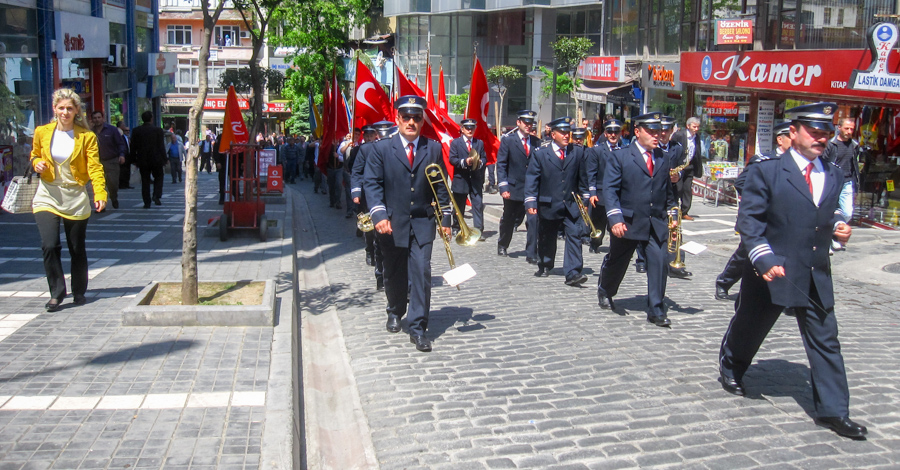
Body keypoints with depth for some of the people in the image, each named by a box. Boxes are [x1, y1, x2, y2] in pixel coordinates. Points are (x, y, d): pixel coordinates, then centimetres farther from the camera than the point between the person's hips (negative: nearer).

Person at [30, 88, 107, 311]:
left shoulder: (87, 136, -4)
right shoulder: (42, 132, 2)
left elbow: (95, 167, -9)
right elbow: (34, 156, 18)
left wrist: (100, 193, -23)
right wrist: (37, 164, -7)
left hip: (75, 197, -1)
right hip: (48, 196, 1)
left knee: (77, 249, 7)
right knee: (49, 245, -13)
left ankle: (79, 292, 25)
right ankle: (56, 293, 1)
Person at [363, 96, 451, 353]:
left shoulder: (433, 149, 4)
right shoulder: (382, 149, -1)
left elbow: (441, 186, 8)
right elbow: (372, 183, -5)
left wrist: (445, 218, 5)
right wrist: (379, 215, -18)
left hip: (422, 223, 0)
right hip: (393, 224, 0)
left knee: (421, 272, -8)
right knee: (394, 273, 14)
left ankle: (418, 327, -2)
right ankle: (395, 312, 39)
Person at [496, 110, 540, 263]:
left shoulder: (537, 142, 7)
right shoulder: (507, 140, -1)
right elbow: (501, 165, -4)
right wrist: (503, 187, -12)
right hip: (513, 189, -1)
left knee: (533, 220, -9)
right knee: (509, 220, 14)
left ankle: (531, 254, -3)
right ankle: (502, 246, 39)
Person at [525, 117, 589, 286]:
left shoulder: (578, 152, 4)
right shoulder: (540, 154, -2)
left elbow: (582, 177, 10)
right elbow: (531, 179, -3)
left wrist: (585, 198, 10)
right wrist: (530, 202, -11)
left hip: (571, 205, 1)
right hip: (549, 206, -1)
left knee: (574, 236, -11)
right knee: (547, 239, 12)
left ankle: (572, 273, -13)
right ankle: (544, 267, 33)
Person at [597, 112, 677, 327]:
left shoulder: (663, 159, 10)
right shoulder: (620, 157, -4)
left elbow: (667, 191, 17)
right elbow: (610, 189, -10)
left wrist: (671, 217, 11)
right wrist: (615, 218, -21)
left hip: (656, 224, 3)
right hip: (628, 222, -3)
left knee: (659, 262, -10)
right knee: (616, 263, 14)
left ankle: (656, 311, -1)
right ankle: (605, 292, 42)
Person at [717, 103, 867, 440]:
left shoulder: (834, 176, 9)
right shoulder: (766, 172, -9)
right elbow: (748, 220, -11)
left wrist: (838, 226, 1)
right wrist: (764, 260, -20)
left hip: (817, 277, 5)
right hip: (772, 273, -4)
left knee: (826, 343, 4)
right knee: (748, 328, 15)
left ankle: (832, 411, 12)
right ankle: (730, 369, 43)